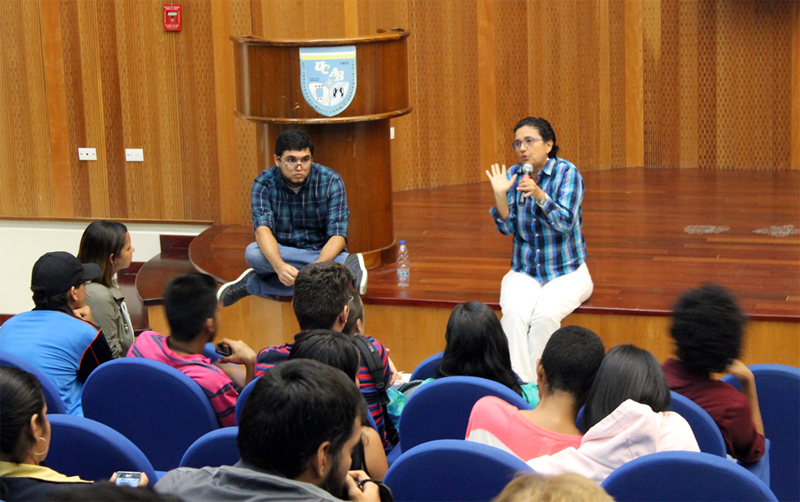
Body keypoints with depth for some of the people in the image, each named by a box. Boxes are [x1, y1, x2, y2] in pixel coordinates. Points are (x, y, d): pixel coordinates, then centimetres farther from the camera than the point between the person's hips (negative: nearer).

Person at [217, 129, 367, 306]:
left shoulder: (330, 181, -11)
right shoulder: (264, 183, -9)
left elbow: (338, 235, -17)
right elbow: (262, 230, -24)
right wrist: (279, 266, -45)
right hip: (279, 256, 4)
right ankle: (348, 263, -31)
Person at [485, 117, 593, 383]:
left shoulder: (567, 173, -7)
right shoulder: (513, 175, 5)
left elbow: (566, 223, -18)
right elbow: (507, 228, 0)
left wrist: (539, 195, -32)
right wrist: (500, 194, -16)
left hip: (567, 272, -3)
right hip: (524, 272, 3)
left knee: (545, 315, -32)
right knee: (514, 314, -29)